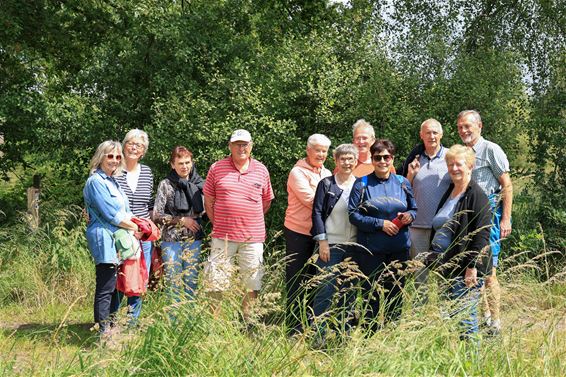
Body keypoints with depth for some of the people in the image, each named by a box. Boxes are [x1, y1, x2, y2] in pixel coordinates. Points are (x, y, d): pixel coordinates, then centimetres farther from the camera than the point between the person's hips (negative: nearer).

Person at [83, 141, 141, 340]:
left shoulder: (112, 181, 19)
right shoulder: (96, 181, -10)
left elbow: (122, 211, 24)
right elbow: (110, 214, -15)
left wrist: (134, 220, 5)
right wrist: (134, 227, -7)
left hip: (116, 240, 10)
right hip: (105, 239, -10)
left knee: (113, 288, 12)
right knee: (105, 289, -8)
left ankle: (110, 329, 19)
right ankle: (103, 333, -5)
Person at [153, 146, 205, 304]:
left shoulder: (198, 183, 6)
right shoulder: (166, 185, -3)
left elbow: (204, 209, 16)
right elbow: (157, 216, -5)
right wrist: (182, 220, -10)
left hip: (194, 239, 3)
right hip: (171, 239, -3)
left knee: (192, 281, 5)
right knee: (173, 281, 1)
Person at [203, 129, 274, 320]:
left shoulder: (261, 170, 6)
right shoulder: (216, 168, 2)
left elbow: (266, 201, 15)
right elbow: (208, 201, 7)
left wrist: (251, 222, 10)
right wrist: (218, 223, 3)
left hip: (252, 237, 1)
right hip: (222, 235, -1)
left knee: (253, 283, 6)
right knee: (216, 283, 3)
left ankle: (246, 319, 20)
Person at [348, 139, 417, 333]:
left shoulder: (402, 183, 8)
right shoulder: (362, 184, -1)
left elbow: (414, 208, 17)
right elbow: (353, 214, -6)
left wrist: (409, 215, -7)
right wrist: (380, 224, -14)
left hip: (399, 249, 3)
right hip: (371, 249, -3)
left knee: (396, 294, 8)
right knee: (372, 295, 1)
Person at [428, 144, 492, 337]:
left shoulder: (476, 195, -10)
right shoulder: (448, 192, 16)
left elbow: (481, 234, -16)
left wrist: (472, 267, -20)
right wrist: (435, 260, 21)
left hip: (466, 269, -8)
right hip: (445, 266, 8)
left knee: (465, 316, -6)